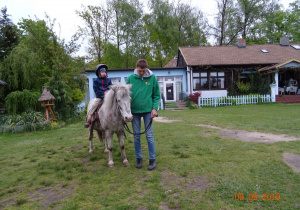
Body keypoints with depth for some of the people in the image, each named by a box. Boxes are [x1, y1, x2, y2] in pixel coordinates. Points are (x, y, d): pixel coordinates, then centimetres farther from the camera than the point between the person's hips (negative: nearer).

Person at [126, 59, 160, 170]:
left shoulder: (152, 78, -3)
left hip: (148, 110, -1)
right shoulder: (130, 78, -2)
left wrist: (154, 108, -10)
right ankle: (139, 158, 24)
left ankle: (152, 159, 16)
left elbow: (156, 95, 2)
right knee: (136, 136, 10)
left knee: (149, 135, 3)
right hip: (134, 111, 1)